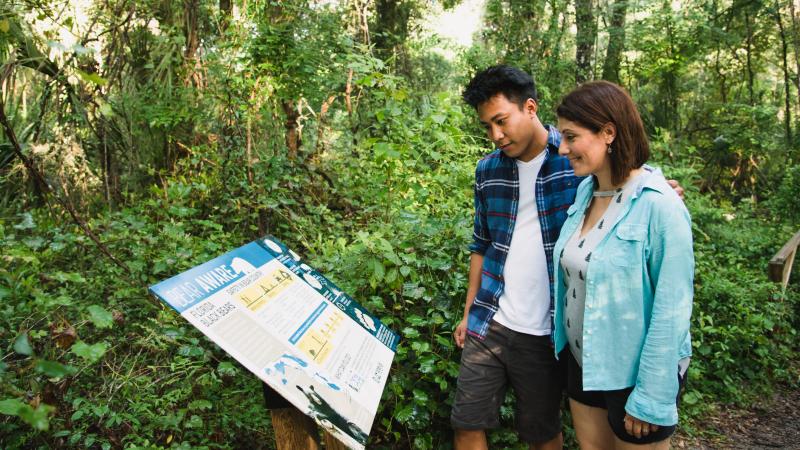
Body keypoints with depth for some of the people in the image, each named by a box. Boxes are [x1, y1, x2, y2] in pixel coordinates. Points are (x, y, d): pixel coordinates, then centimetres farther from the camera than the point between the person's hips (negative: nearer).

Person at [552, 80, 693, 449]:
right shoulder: (585, 191, -1)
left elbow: (671, 311, -20)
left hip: (634, 373, -6)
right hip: (582, 362, 6)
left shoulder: (658, 206, -22)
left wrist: (651, 397, -17)